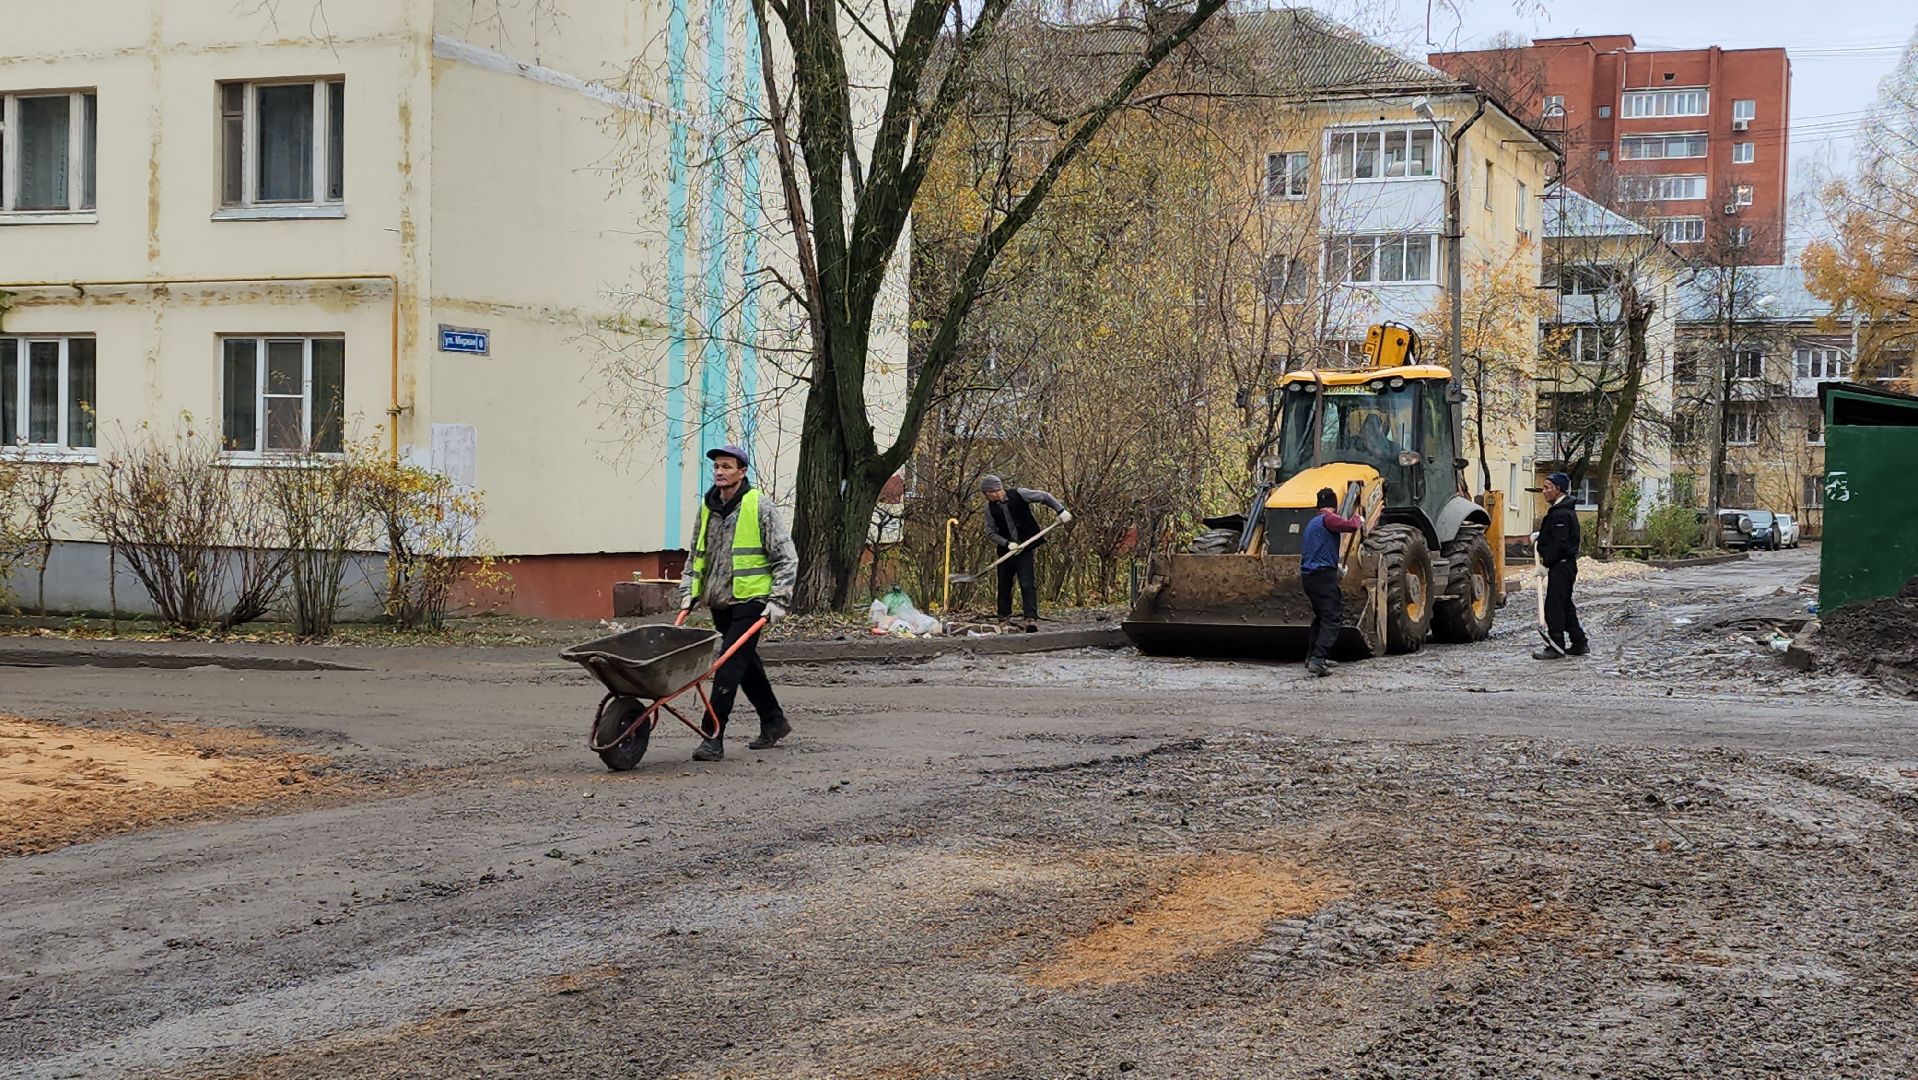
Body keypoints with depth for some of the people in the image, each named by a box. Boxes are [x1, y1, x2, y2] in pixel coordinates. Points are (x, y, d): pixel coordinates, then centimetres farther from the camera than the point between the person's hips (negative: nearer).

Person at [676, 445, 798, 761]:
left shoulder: (760, 506, -8)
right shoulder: (707, 507, 11)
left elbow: (786, 557, -7)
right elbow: (695, 554, 22)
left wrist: (778, 600, -13)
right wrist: (688, 592, 13)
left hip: (750, 600, -7)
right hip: (719, 602, 7)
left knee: (729, 665, -14)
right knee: (745, 663, 17)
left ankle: (713, 739, -15)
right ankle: (774, 722, 34)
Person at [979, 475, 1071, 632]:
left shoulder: (1018, 494, -9)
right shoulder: (990, 508, 0)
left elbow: (1044, 497, -2)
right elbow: (990, 533, -1)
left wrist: (1061, 510, -11)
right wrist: (1007, 543, -15)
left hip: (1025, 548, -4)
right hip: (1006, 551, 4)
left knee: (1027, 584, -13)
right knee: (1004, 585, 10)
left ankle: (1031, 619, -16)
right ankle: (1004, 619, 23)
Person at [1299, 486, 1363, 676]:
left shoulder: (1311, 523, 22)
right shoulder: (1328, 519, -8)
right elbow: (1351, 526, -23)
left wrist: (1335, 565, 47)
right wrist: (1357, 518, 0)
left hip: (1308, 576, 9)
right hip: (1324, 575, -9)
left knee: (1321, 616, 24)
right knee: (1333, 619, -11)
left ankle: (1312, 657, 27)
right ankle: (1317, 660, -23)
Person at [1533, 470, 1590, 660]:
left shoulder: (1561, 513, -18)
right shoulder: (1563, 510, 15)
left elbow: (1559, 543, -22)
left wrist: (1546, 560, -16)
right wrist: (1540, 535, 9)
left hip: (1561, 565, -11)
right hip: (1566, 564, 11)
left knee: (1554, 604, -7)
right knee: (1565, 605, 16)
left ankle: (1556, 646, -5)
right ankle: (1579, 643, 22)